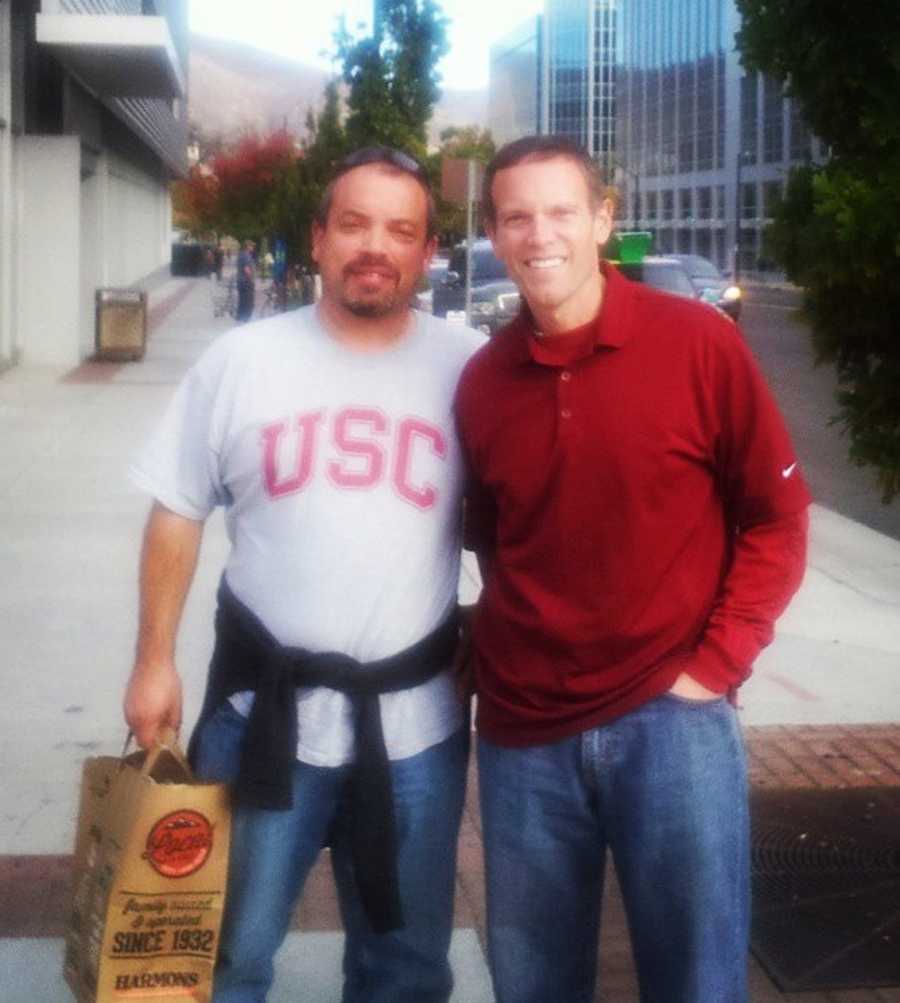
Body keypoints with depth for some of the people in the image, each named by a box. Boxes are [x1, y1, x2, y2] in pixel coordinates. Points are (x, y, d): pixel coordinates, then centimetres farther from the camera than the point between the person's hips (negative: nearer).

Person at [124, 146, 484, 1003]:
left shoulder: (471, 369, -4)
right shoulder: (241, 361, -3)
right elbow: (176, 516, 3)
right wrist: (154, 661, 1)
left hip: (417, 718, 1)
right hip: (266, 708, 0)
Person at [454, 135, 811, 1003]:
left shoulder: (697, 342, -6)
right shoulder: (482, 380, 4)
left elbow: (777, 515, -3)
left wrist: (715, 664, -9)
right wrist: (496, 652, 5)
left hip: (668, 716, -3)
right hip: (522, 728, 4)